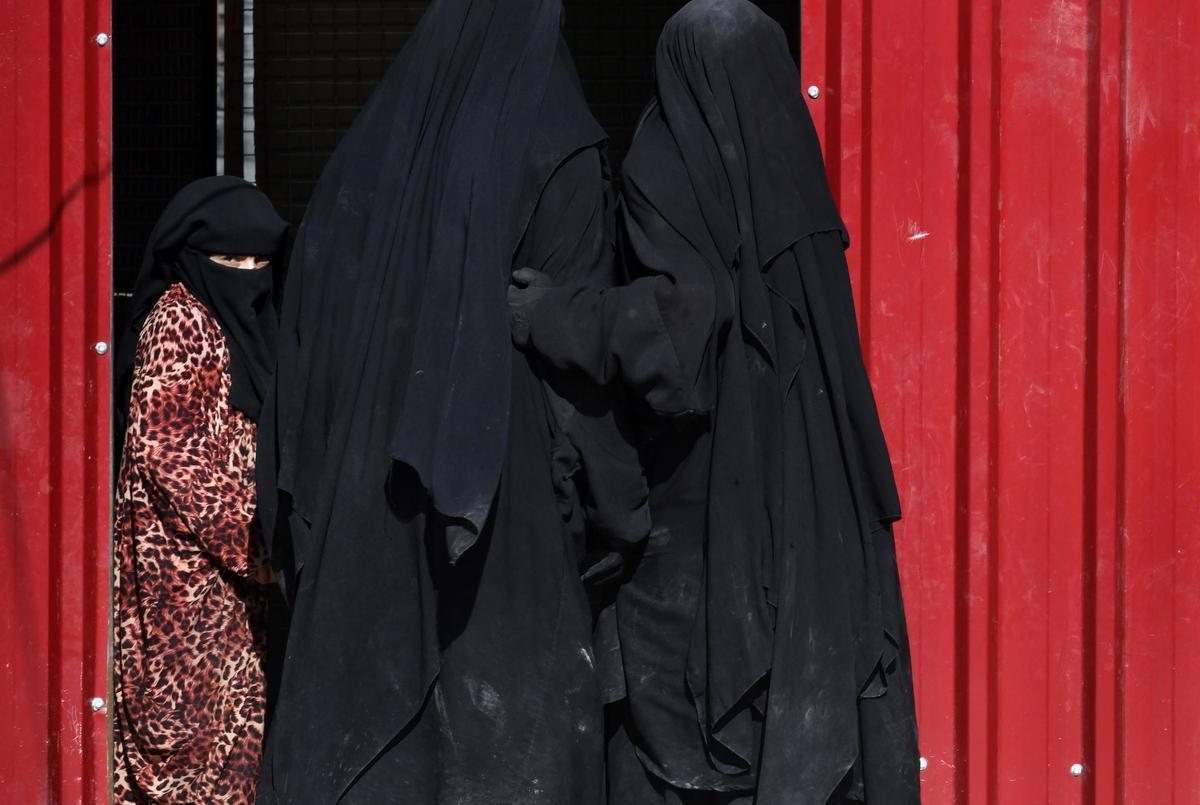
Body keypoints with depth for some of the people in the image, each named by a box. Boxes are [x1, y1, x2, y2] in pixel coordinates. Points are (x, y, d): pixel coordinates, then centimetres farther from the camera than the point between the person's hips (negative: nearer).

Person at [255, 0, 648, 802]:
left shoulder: (365, 160, 12)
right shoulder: (554, 157, -3)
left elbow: (302, 362, 11)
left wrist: (302, 530, 15)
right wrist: (628, 514, -1)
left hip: (364, 517, 5)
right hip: (510, 520, -5)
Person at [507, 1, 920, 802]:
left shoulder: (664, 170, -8)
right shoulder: (790, 171, 8)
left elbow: (686, 317, -21)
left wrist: (556, 314, -16)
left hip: (697, 497, -5)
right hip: (807, 497, 5)